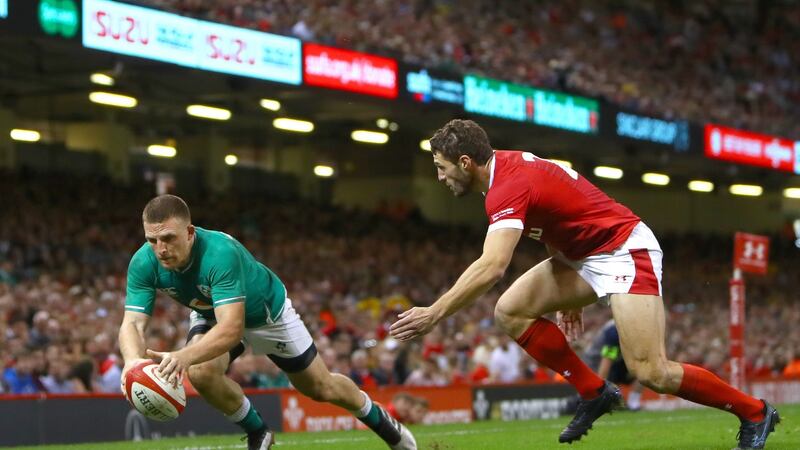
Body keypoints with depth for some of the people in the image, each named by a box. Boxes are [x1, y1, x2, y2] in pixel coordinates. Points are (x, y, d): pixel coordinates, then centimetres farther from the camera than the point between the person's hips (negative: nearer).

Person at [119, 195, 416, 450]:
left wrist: (184, 355, -68)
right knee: (200, 372, -28)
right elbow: (132, 324, -32)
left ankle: (380, 421, 41)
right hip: (211, 315, 3)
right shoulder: (143, 264, -29)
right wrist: (134, 361, -55)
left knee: (321, 388, 9)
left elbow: (231, 328, -51)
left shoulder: (221, 252, -44)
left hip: (266, 310, -3)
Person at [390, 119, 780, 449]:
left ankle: (754, 413, 2)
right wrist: (568, 294, 19)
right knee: (510, 311, -5)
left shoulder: (509, 186, -25)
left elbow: (491, 268, -38)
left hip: (624, 250, -10)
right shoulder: (509, 166, 5)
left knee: (651, 372, -17)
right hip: (582, 256, 10)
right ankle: (594, 392, 5)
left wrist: (435, 313, -34)